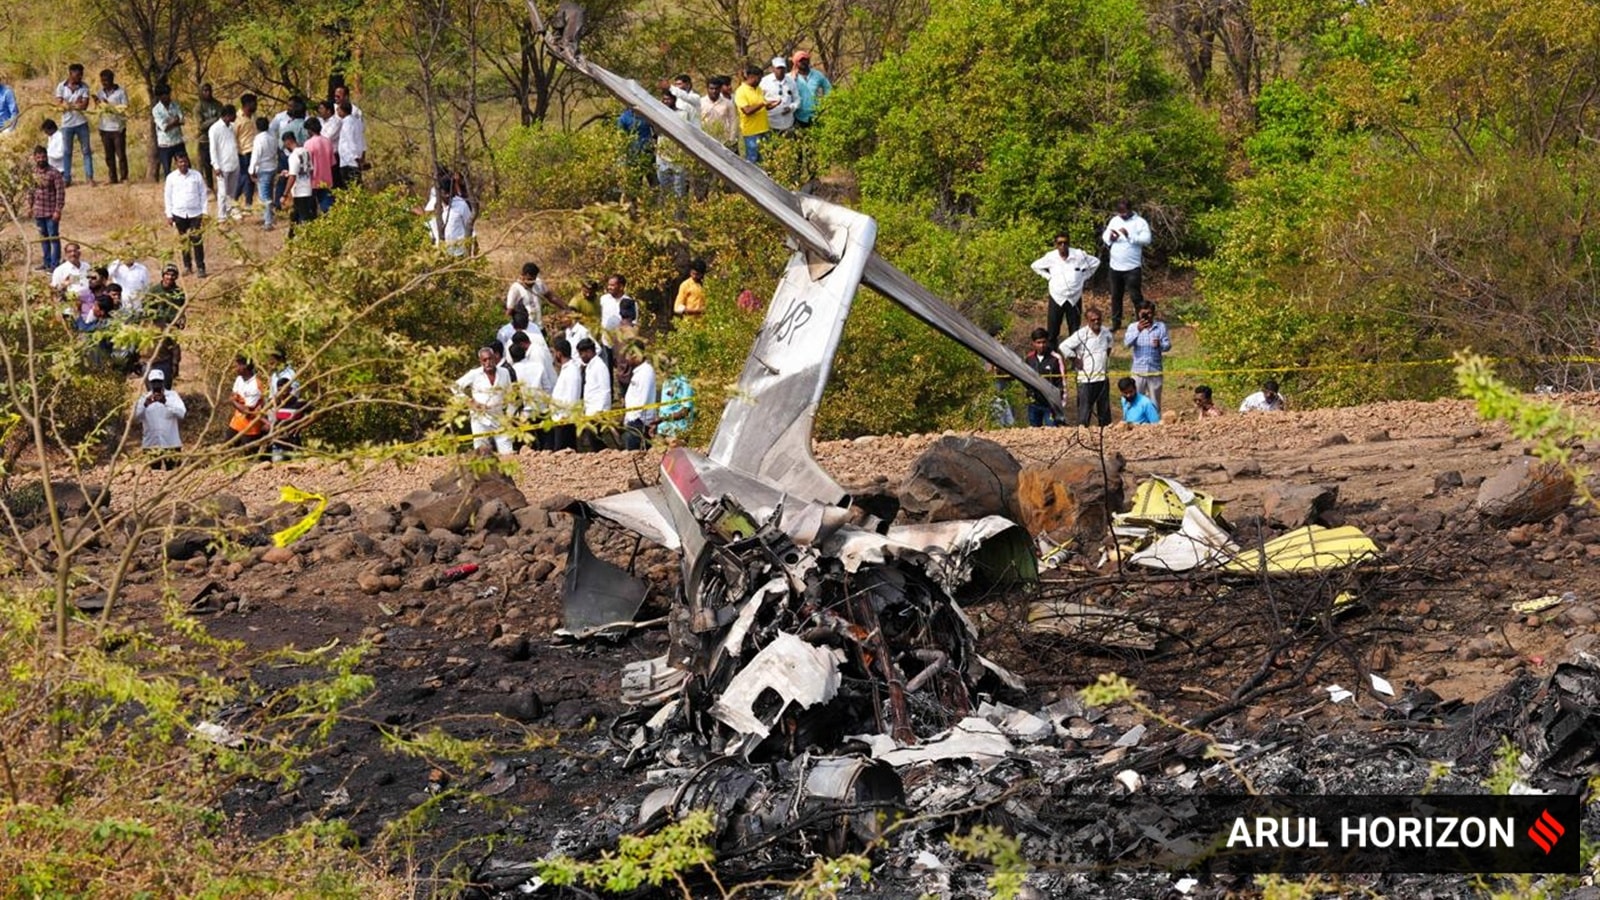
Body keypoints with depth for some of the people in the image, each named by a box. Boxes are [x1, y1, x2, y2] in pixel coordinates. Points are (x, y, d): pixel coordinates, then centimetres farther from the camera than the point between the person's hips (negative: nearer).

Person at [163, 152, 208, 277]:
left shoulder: (196, 175, -1)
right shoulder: (171, 177, 0)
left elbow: (203, 194, 3)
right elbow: (168, 196, 5)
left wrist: (204, 213, -1)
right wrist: (169, 215, 3)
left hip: (195, 213, -1)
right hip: (179, 214, 1)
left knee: (197, 240, -5)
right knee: (184, 241, 9)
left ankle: (200, 267, -1)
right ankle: (187, 266, 19)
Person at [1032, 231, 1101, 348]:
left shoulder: (1079, 255, -9)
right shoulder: (1050, 257, -7)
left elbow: (1095, 262, 7)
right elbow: (1036, 266, 10)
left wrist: (1084, 277, 3)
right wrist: (1048, 276, 1)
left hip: (1075, 298, 0)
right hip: (1057, 298, 0)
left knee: (1075, 331, 9)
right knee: (1052, 331, 2)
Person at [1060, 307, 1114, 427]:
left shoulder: (1106, 333, 4)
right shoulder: (1081, 335, -14)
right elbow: (1064, 347, -17)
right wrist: (1075, 360, -12)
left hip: (1103, 378, 6)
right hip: (1087, 380, -6)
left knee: (1105, 410, 14)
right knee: (1085, 410, -4)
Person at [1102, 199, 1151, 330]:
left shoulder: (1140, 222, -8)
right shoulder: (1114, 221, 10)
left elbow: (1146, 239, -18)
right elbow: (1104, 235, 13)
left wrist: (1129, 235, -27)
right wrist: (1110, 237, -10)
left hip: (1132, 267, -6)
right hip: (1115, 266, 6)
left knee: (1136, 295, -4)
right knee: (1116, 296, 14)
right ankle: (1116, 322, 25)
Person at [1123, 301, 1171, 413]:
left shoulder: (1161, 327, 6)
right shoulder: (1133, 327, 3)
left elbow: (1168, 346, 0)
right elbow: (1127, 342, -13)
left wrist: (1160, 345, -24)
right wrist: (1138, 331, -30)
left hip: (1155, 371, 1)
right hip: (1138, 371, -1)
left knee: (1155, 404, 6)